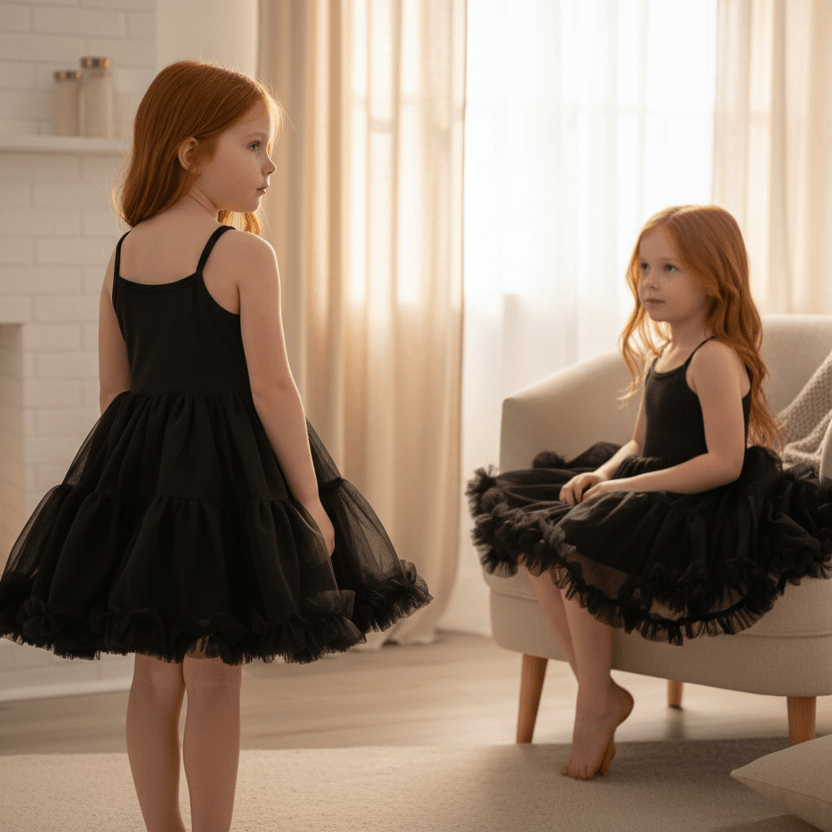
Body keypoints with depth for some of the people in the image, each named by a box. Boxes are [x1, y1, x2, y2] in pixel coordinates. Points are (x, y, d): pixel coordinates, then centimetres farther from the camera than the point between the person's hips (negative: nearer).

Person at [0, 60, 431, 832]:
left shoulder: (123, 254, 7)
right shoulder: (244, 255, -12)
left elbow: (113, 386, 10)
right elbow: (271, 391, -15)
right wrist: (311, 501, -9)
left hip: (136, 474, 6)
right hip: (225, 472, -6)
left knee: (154, 672, 13)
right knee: (214, 677, 3)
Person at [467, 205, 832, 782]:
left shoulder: (716, 357, -15)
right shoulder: (659, 354, 15)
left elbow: (724, 463, -23)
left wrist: (630, 487, -22)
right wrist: (602, 473, -1)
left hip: (702, 511, -10)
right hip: (651, 493, 10)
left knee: (578, 544, -28)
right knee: (534, 538, -3)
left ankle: (597, 703, -13)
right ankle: (595, 687, -4)